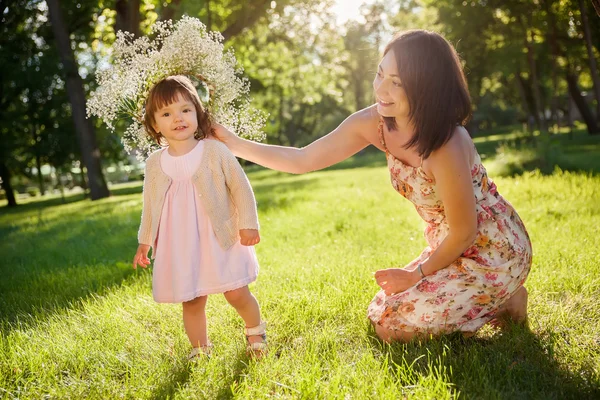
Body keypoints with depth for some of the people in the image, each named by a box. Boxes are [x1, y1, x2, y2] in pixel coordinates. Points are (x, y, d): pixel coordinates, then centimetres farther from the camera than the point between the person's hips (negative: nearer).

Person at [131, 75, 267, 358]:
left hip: (220, 239, -2)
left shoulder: (215, 150, -8)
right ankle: (200, 350, 28)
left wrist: (248, 224, -7)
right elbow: (150, 206, 13)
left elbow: (240, 187, -4)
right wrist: (144, 242, 16)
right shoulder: (155, 164, 2)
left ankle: (255, 330, 29)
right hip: (180, 247, 3)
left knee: (237, 294, -2)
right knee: (191, 302, 8)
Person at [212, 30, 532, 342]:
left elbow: (464, 233, -22)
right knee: (380, 316, 13)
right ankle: (490, 298, 20)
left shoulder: (446, 145, -34)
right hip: (450, 248, 7)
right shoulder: (373, 123, -13)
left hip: (493, 251, -7)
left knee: (392, 327, -8)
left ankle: (504, 304, 6)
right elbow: (303, 160, -5)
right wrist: (235, 144, -10)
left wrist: (419, 274, -7)